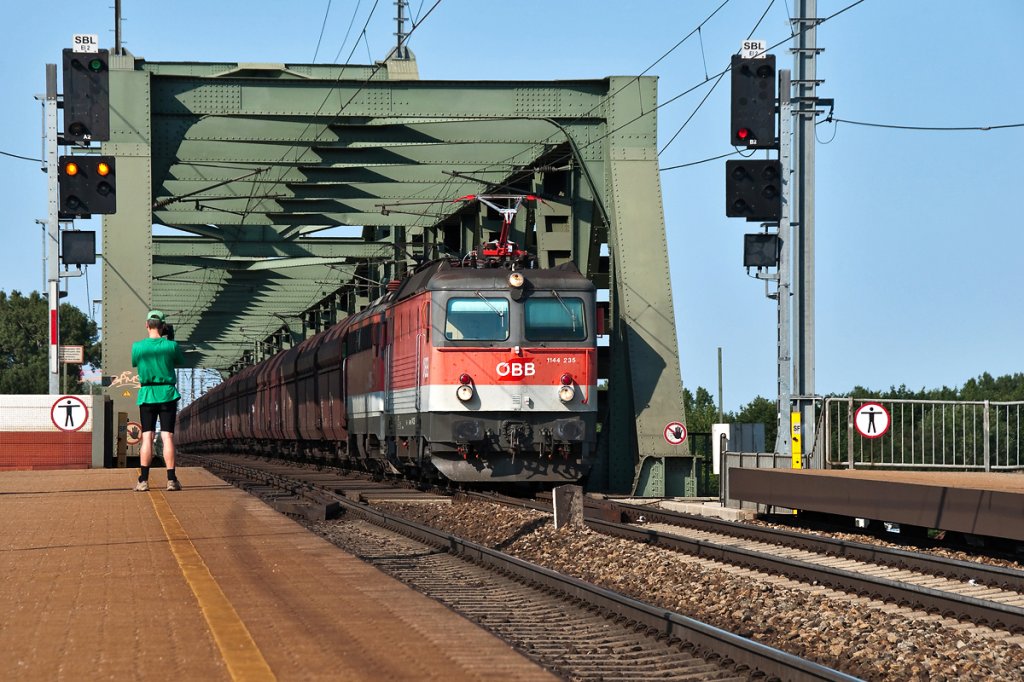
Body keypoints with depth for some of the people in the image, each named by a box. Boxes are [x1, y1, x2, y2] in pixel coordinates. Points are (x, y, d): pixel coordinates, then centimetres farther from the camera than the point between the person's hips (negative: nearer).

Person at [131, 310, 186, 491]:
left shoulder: (137, 346, -5)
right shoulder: (171, 346, -6)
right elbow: (181, 363, 10)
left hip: (146, 395, 1)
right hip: (167, 395, -1)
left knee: (147, 437, 2)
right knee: (168, 437, -1)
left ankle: (143, 480, -3)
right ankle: (171, 479, -4)